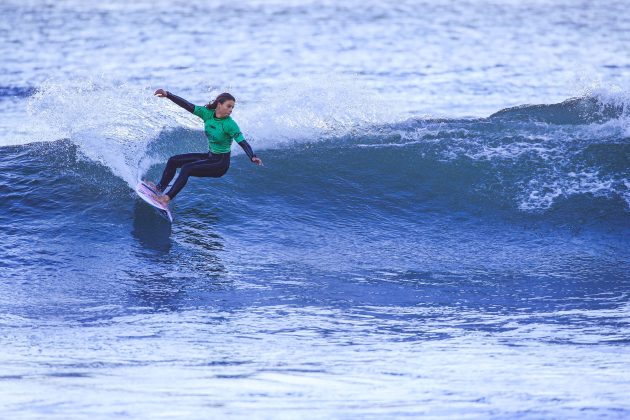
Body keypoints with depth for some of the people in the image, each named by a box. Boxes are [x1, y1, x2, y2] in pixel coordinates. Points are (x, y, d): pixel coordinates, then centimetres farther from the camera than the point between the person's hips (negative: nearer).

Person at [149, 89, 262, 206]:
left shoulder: (230, 124, -22)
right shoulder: (208, 113, -6)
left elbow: (243, 143, -27)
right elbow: (187, 106, -9)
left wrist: (252, 157, -45)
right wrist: (168, 95, -17)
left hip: (220, 164, -7)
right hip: (210, 156, 7)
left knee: (186, 169, -23)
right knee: (173, 161, 9)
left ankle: (167, 198, -18)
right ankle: (160, 187, 26)